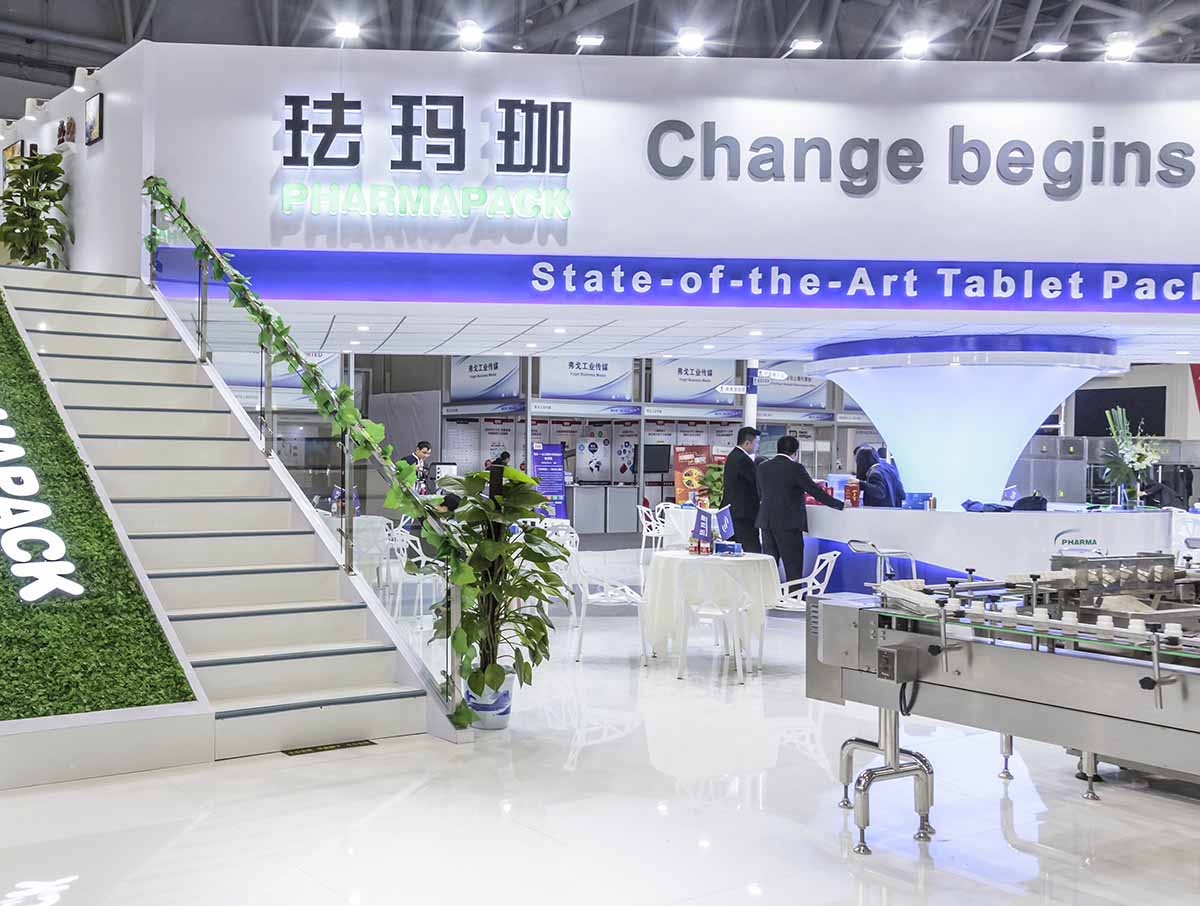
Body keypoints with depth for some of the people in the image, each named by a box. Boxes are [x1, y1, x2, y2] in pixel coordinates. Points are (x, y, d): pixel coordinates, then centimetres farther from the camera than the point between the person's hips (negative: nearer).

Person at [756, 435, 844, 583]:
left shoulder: (762, 467, 8)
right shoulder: (795, 468, -10)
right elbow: (816, 492, -9)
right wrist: (840, 505, 0)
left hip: (766, 522, 6)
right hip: (788, 524, -6)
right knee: (793, 569, -1)